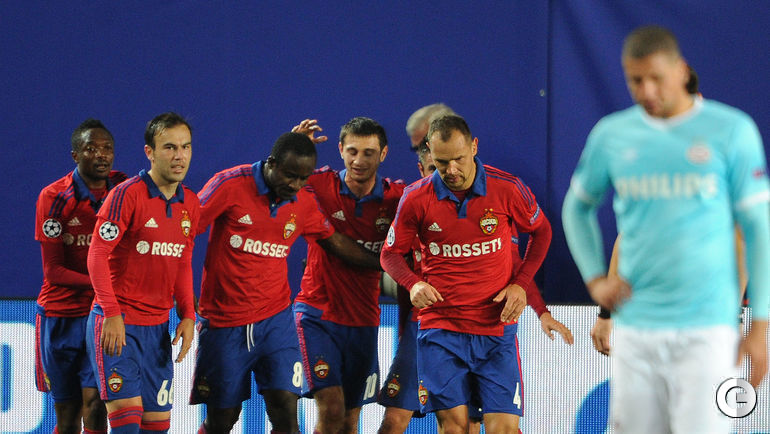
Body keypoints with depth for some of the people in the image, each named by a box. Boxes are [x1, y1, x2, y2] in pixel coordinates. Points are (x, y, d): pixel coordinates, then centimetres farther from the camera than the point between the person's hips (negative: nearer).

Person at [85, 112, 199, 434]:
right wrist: (111, 314, -19)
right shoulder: (127, 195, -11)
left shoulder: (190, 204, 9)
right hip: (118, 323, -7)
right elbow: (97, 256, -13)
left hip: (158, 327, 7)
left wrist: (188, 316, 5)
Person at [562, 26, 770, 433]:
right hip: (635, 328, 3)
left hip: (706, 327, -3)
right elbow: (577, 206, 23)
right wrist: (595, 278, 8)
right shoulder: (611, 135, 6)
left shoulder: (731, 130, -2)